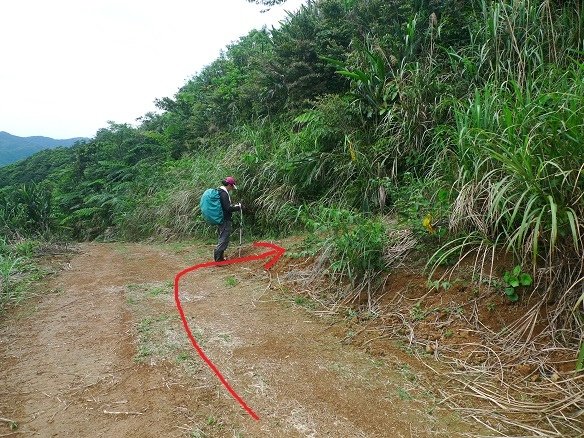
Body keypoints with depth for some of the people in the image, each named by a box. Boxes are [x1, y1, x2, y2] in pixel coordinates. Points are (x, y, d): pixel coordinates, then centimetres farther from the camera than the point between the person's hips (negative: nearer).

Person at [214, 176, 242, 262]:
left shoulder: (220, 192, 12)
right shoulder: (224, 194, -19)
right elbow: (227, 208, -21)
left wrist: (234, 206, 13)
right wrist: (238, 207, -9)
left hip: (220, 219, 10)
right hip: (225, 220, -10)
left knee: (222, 239, 18)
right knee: (224, 240, -4)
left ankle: (220, 257, 24)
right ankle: (218, 257, -3)